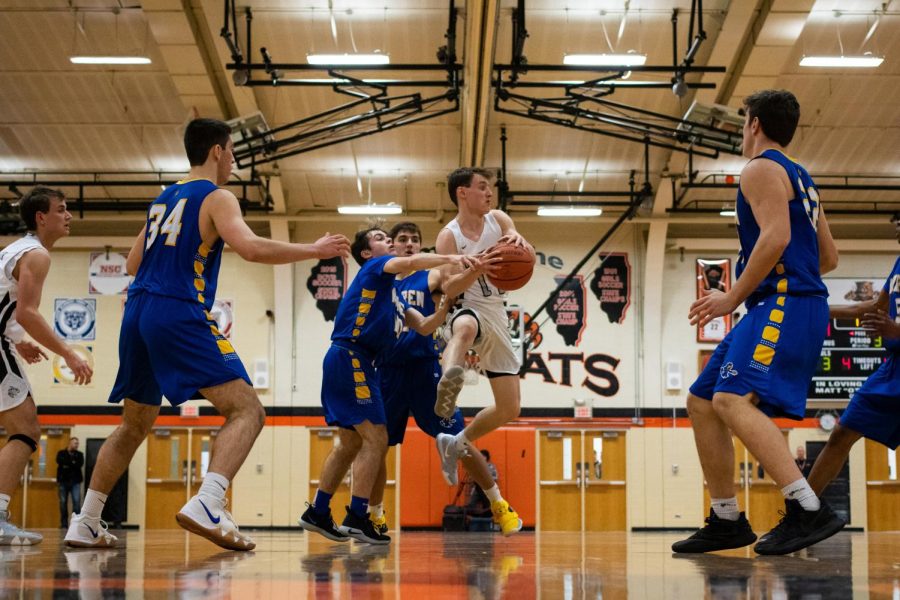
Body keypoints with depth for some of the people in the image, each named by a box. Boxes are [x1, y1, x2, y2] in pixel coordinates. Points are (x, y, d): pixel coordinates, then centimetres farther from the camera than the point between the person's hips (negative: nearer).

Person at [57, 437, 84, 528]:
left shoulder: (79, 454, 12)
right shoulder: (61, 453, 9)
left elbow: (80, 464, -5)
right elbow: (59, 462, -11)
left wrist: (67, 465, -8)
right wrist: (73, 463, -10)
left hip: (75, 481, 0)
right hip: (63, 481, 0)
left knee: (77, 501, -11)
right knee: (63, 502, 1)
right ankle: (64, 524, 6)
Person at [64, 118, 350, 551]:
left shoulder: (164, 199, 23)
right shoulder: (216, 197, 0)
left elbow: (132, 264, 27)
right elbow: (250, 248, -18)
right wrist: (314, 250, -8)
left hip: (137, 315, 8)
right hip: (180, 316, -8)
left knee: (134, 425, 22)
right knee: (246, 410, -11)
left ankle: (85, 524, 20)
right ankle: (206, 505, -31)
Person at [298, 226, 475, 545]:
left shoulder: (393, 293, 24)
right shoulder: (374, 268, -1)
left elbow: (424, 326, 17)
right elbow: (410, 262, -24)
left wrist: (446, 304, 1)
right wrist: (448, 258, -33)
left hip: (348, 363, 10)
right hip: (350, 358, -10)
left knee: (350, 444, 18)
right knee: (376, 439, -11)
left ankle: (317, 513, 23)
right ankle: (356, 518, -11)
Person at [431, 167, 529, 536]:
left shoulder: (498, 220, 5)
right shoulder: (449, 236, -8)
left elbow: (530, 259, -6)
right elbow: (448, 288, -17)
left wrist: (519, 242, -29)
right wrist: (477, 269, -35)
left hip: (497, 318, 6)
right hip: (469, 311, -6)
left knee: (509, 409, 5)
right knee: (465, 327, -46)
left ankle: (455, 444, 25)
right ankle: (448, 380, -76)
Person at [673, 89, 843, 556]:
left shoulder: (761, 169, -4)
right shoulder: (800, 178, 25)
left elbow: (776, 237, -20)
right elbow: (828, 258, 25)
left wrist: (733, 297, -14)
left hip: (785, 305, -10)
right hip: (776, 309, 10)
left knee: (732, 400, -27)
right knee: (702, 403, 11)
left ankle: (808, 511, -32)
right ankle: (726, 522, 12)